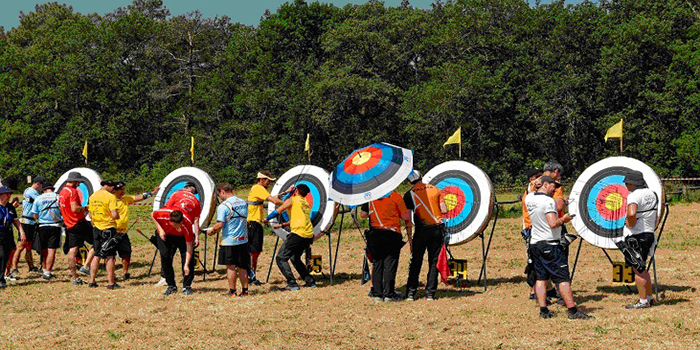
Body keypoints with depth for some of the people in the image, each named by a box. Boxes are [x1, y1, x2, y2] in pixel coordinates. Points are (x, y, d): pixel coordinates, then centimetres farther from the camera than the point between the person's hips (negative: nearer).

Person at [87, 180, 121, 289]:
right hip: (108, 228, -6)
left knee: (96, 256, 14)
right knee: (109, 257, -1)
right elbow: (114, 215, -19)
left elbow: (90, 214, 14)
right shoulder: (110, 196, -12)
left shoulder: (92, 196, 9)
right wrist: (117, 217, 2)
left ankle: (92, 281, 15)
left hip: (96, 228, 6)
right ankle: (111, 283, 1)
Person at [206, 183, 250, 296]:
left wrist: (211, 231, -1)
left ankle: (232, 291, 7)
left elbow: (219, 225, -21)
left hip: (229, 241, -6)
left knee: (231, 267, 3)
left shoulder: (223, 206, -15)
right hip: (243, 240, 6)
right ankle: (244, 290, 16)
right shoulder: (243, 203, 7)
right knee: (242, 267, 13)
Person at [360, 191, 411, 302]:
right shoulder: (395, 196, -7)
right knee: (390, 264, 2)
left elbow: (362, 214, 8)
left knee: (377, 264, 10)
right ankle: (389, 294, 2)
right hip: (392, 234, -3)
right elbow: (405, 216, -5)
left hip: (374, 234, 3)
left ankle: (377, 293, 12)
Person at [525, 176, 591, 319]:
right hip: (550, 245, -8)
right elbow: (553, 224, -23)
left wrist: (536, 186, 23)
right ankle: (572, 310, -3)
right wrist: (564, 219, -6)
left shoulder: (529, 198, 7)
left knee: (540, 278, 9)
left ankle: (543, 310, 7)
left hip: (535, 243, 8)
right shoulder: (548, 201, -16)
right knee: (563, 278, -3)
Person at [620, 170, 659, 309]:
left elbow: (631, 214, -32)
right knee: (641, 268, 20)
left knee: (638, 269, -2)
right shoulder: (652, 194, 12)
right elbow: (655, 218, 20)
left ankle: (643, 302, 1)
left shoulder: (634, 195, -15)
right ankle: (650, 298, 26)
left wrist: (630, 224, -15)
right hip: (649, 234, 9)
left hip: (635, 235, -9)